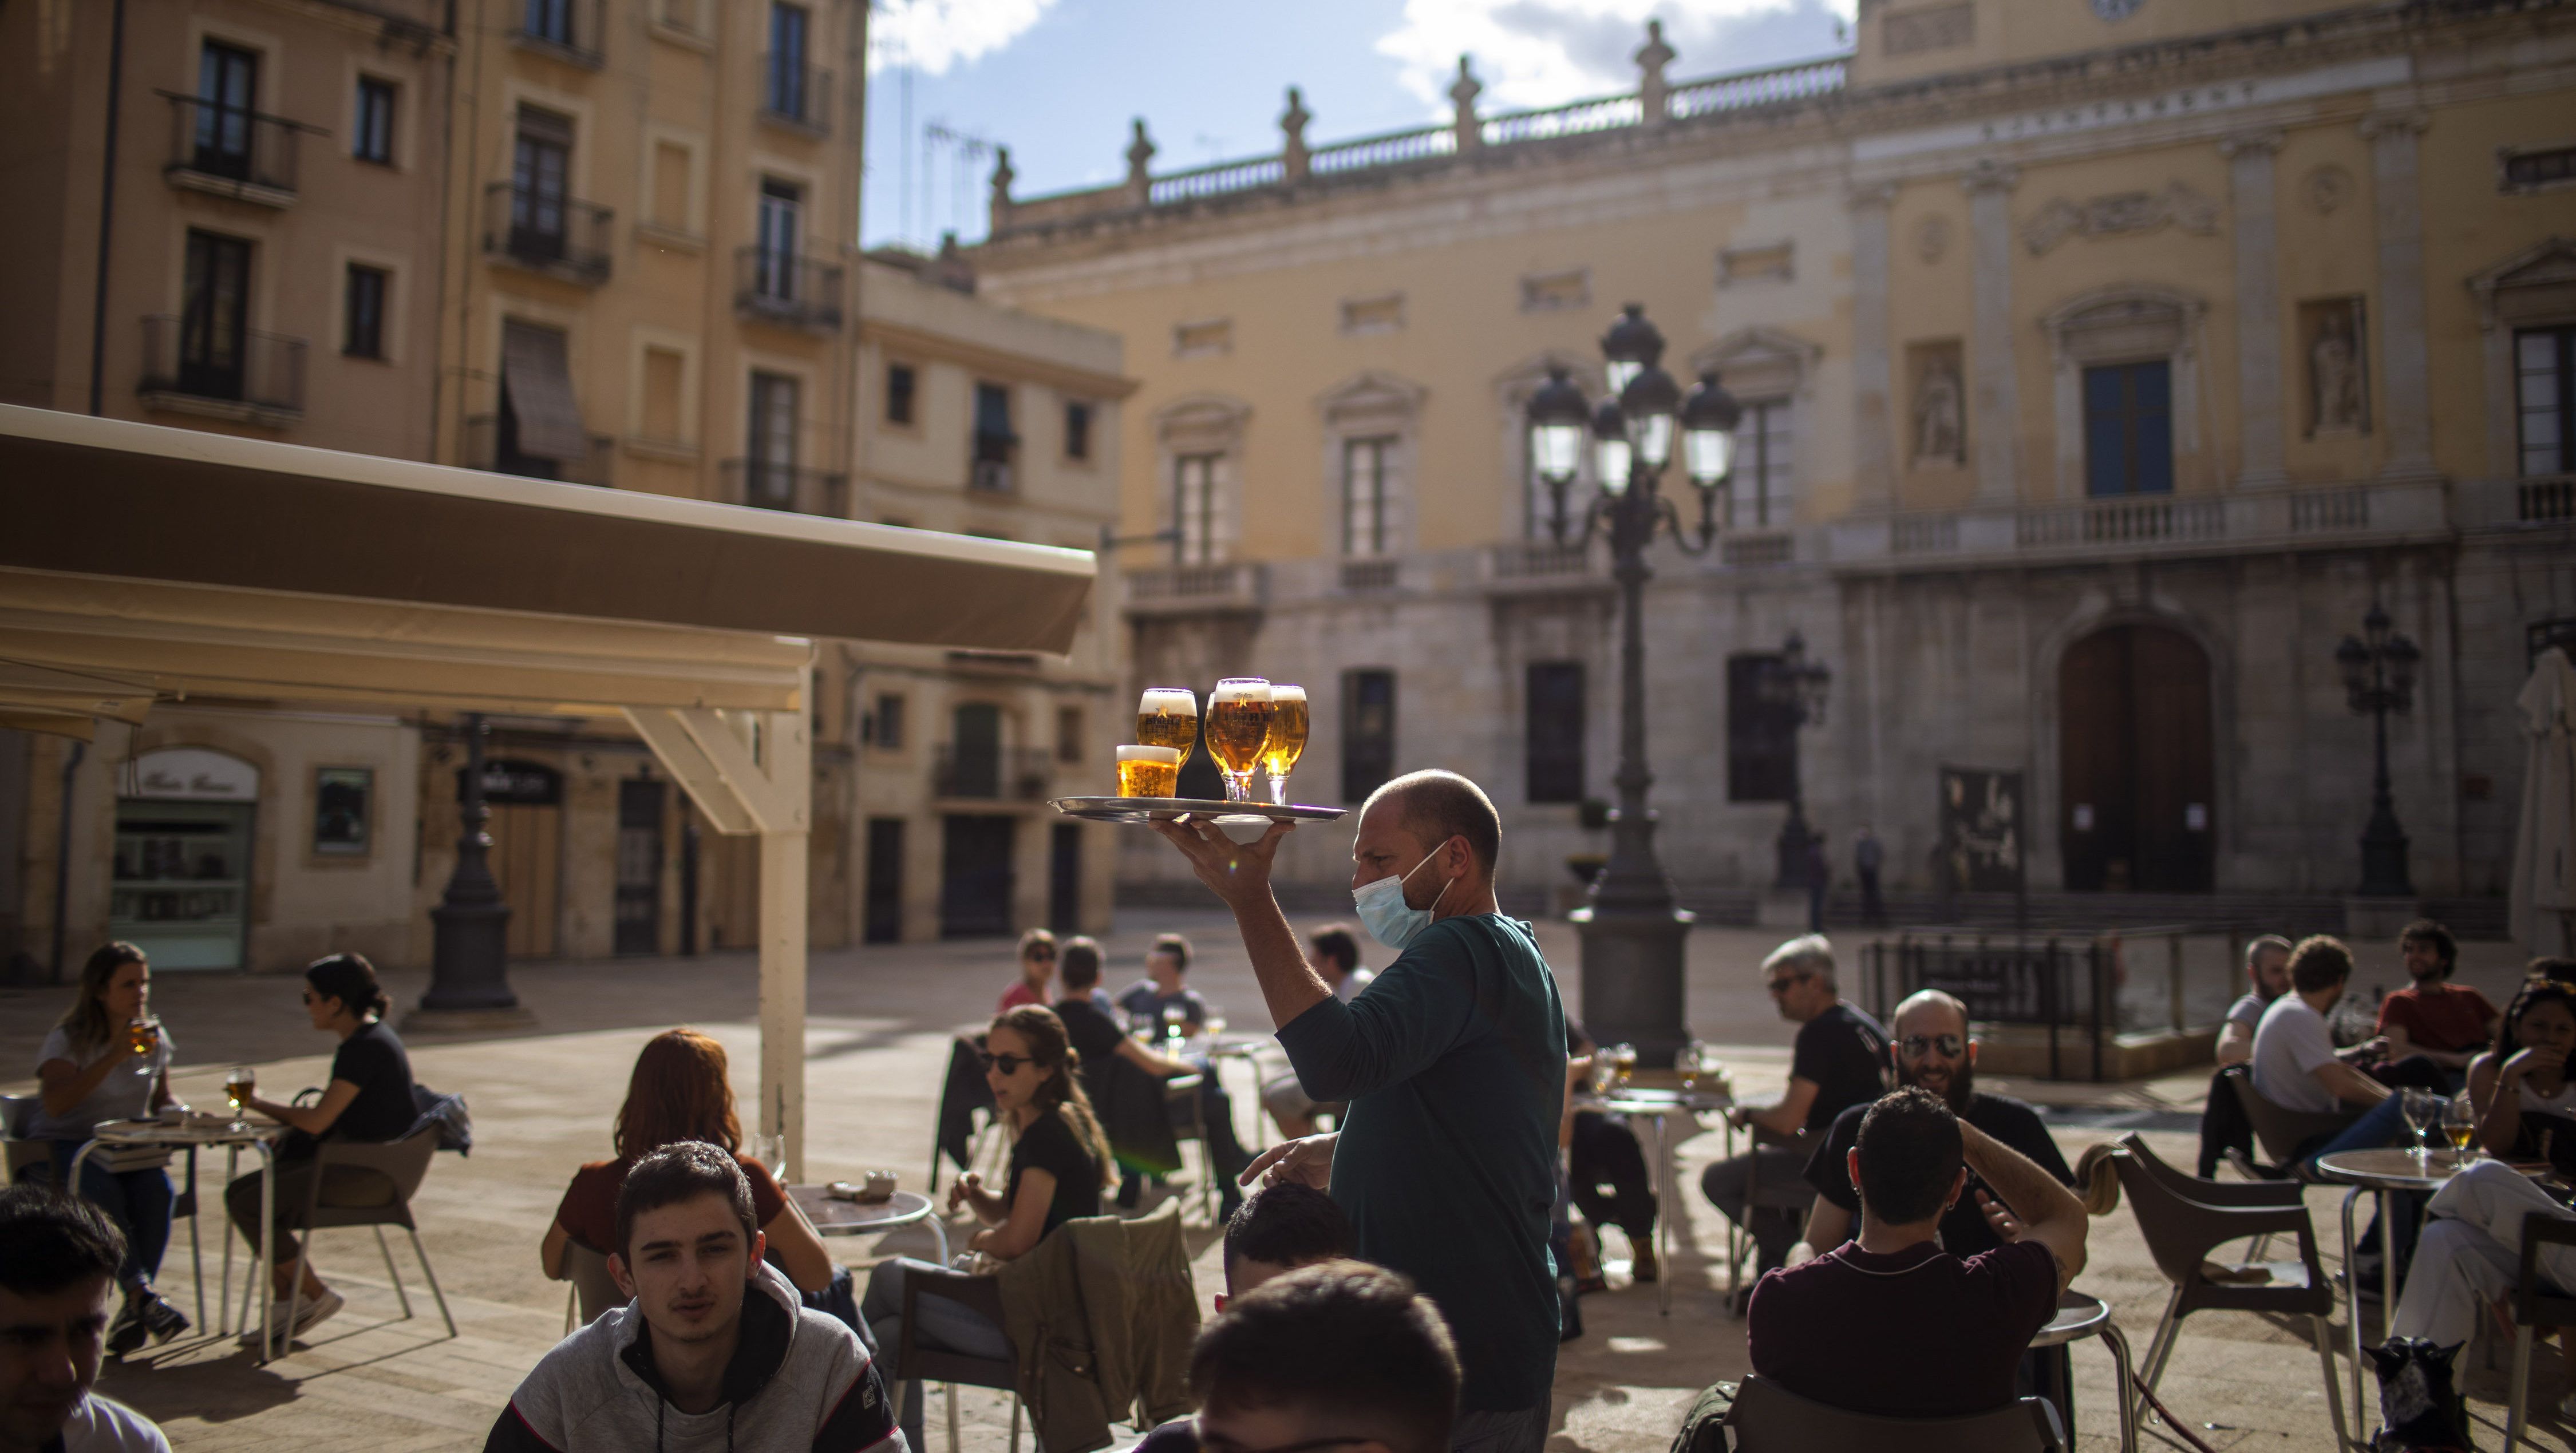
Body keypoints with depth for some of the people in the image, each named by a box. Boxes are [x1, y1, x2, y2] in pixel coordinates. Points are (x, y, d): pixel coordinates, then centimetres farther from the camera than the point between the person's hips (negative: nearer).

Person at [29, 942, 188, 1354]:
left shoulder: (155, 1039, 10)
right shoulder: (68, 1040, -8)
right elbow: (55, 1104, -26)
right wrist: (114, 1057, -30)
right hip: (64, 1146, -4)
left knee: (158, 1189, -29)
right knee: (104, 1192, -36)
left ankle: (134, 1309, -23)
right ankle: (142, 1296, -37)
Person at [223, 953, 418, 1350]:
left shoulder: (365, 1048, -20)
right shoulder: (366, 1036, 12)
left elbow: (316, 1121, -20)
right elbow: (333, 1109, 20)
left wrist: (260, 1105, -5)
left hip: (369, 1174, -11)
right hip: (359, 1158, 11)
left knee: (246, 1204, -12)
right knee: (242, 1191, 9)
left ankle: (316, 1296, 1)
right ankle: (286, 1303, 10)